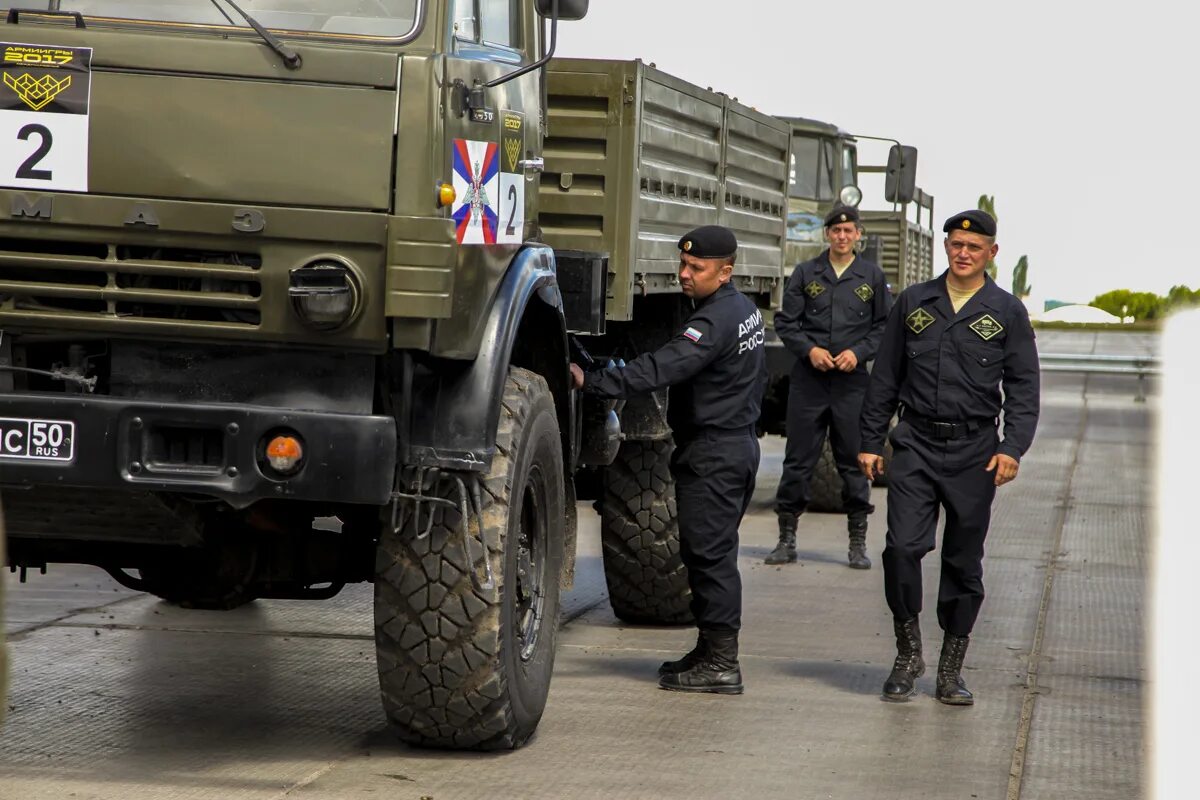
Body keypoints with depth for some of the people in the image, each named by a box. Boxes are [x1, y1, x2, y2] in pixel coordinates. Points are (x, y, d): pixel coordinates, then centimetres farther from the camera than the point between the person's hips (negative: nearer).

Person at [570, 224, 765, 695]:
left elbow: (662, 368, -33)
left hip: (712, 453, -11)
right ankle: (713, 652, 20)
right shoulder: (744, 309, 14)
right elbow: (756, 380, 25)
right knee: (713, 553, 15)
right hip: (739, 443, 11)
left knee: (709, 552, -8)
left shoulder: (715, 321, -20)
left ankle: (721, 664, -8)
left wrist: (593, 382, -40)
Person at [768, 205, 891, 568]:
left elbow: (884, 326, 8)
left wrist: (858, 352, -7)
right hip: (808, 379, 0)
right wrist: (809, 350, -10)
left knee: (855, 462, 2)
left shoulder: (872, 277, 7)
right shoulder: (805, 273, 7)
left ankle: (858, 544, 10)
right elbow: (786, 322, 6)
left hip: (852, 381, 0)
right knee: (798, 460, 2)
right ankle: (787, 539, 9)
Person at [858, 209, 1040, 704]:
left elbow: (1024, 387, 3)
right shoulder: (913, 303, 9)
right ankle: (908, 653, 3)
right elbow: (885, 378, 13)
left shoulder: (1007, 313, 4)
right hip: (915, 445, 1)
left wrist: (1013, 449, -10)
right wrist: (871, 441, 8)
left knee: (964, 562, 4)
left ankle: (950, 671, 14)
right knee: (903, 547, -13)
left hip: (973, 450, -1)